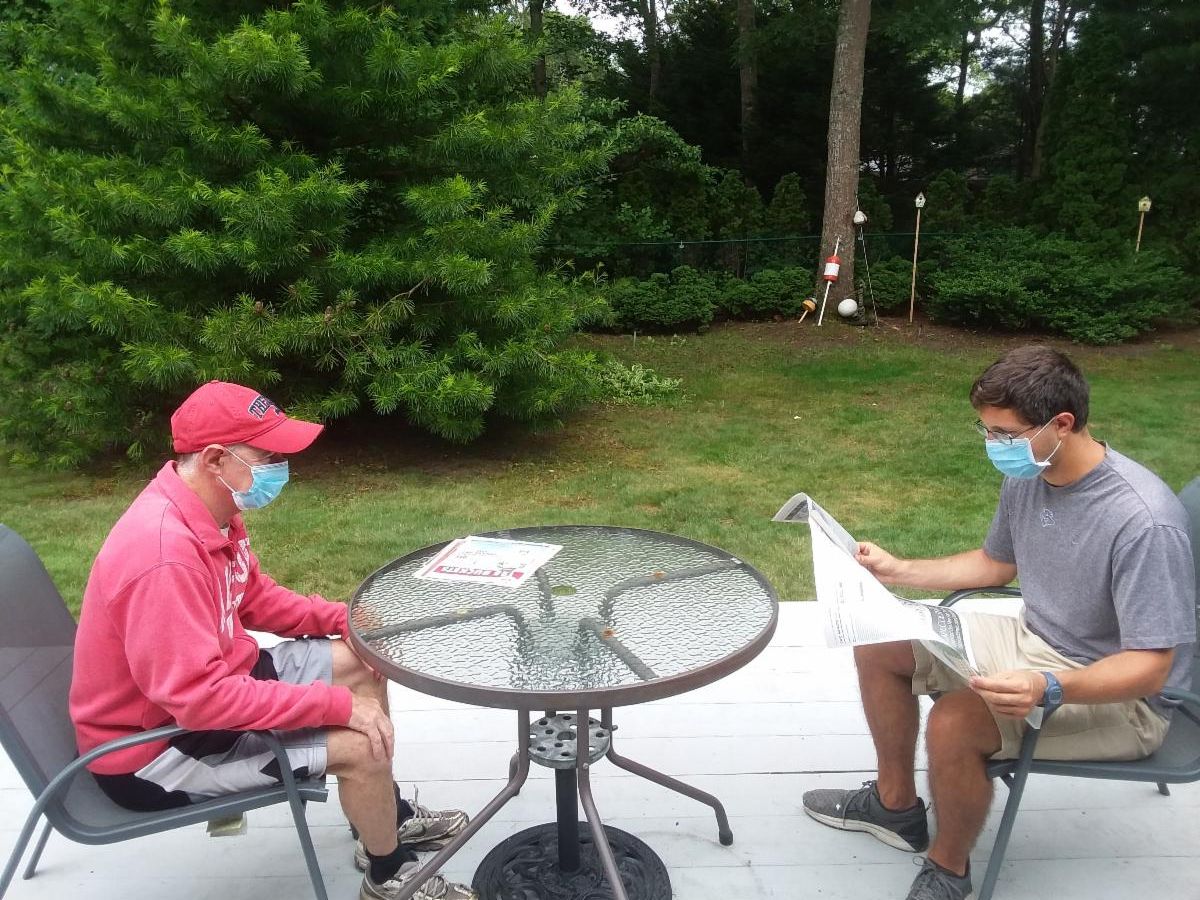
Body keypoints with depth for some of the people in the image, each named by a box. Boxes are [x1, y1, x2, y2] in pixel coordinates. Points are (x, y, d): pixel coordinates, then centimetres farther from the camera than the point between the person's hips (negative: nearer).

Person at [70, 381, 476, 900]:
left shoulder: (209, 512, -4)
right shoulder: (165, 554, -34)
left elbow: (255, 598, 11)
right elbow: (199, 698, -35)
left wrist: (343, 619, -2)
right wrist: (335, 704, -30)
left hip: (204, 685, 10)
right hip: (155, 745, -10)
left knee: (360, 661, 10)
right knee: (360, 744, -19)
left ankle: (386, 817, 28)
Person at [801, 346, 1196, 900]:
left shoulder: (1143, 521, -30)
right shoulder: (1026, 478, -6)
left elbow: (1150, 667, -27)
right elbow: (995, 563, 12)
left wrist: (1050, 689, -44)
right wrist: (899, 571, 1)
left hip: (1119, 695, -8)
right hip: (1035, 641, 8)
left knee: (954, 723, -31)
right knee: (879, 645, 3)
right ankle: (895, 804, 22)